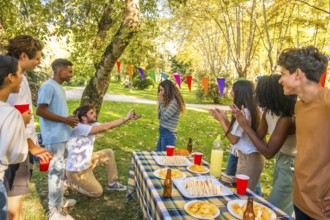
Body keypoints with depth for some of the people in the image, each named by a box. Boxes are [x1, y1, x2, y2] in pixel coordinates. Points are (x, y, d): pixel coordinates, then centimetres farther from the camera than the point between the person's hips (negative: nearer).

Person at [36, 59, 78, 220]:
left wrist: (69, 119, 8)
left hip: (61, 135, 10)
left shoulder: (59, 88, 16)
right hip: (54, 137, -10)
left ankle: (58, 201, 31)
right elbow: (40, 110, -20)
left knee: (59, 169, 17)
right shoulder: (48, 86, -14)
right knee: (56, 170, -4)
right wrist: (65, 120, -18)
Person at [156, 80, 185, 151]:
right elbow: (160, 117, 12)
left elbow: (164, 117, -18)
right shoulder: (167, 101, 12)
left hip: (169, 134, -9)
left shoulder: (174, 102, -15)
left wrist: (161, 102, -9)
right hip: (162, 132, 9)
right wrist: (161, 102, 3)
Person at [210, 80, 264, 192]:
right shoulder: (249, 110, 8)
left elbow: (233, 139, -18)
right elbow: (237, 132, 11)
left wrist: (221, 120, -9)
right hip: (248, 157, 10)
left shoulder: (244, 112, -21)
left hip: (249, 159, -10)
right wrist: (224, 118, 7)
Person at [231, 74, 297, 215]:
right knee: (277, 205, 24)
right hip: (281, 158, 9)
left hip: (292, 164, -9)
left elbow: (268, 152, -28)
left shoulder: (286, 119, -33)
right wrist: (240, 119, -13)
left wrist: (246, 127, -27)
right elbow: (258, 136, 1)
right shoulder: (268, 111, -7)